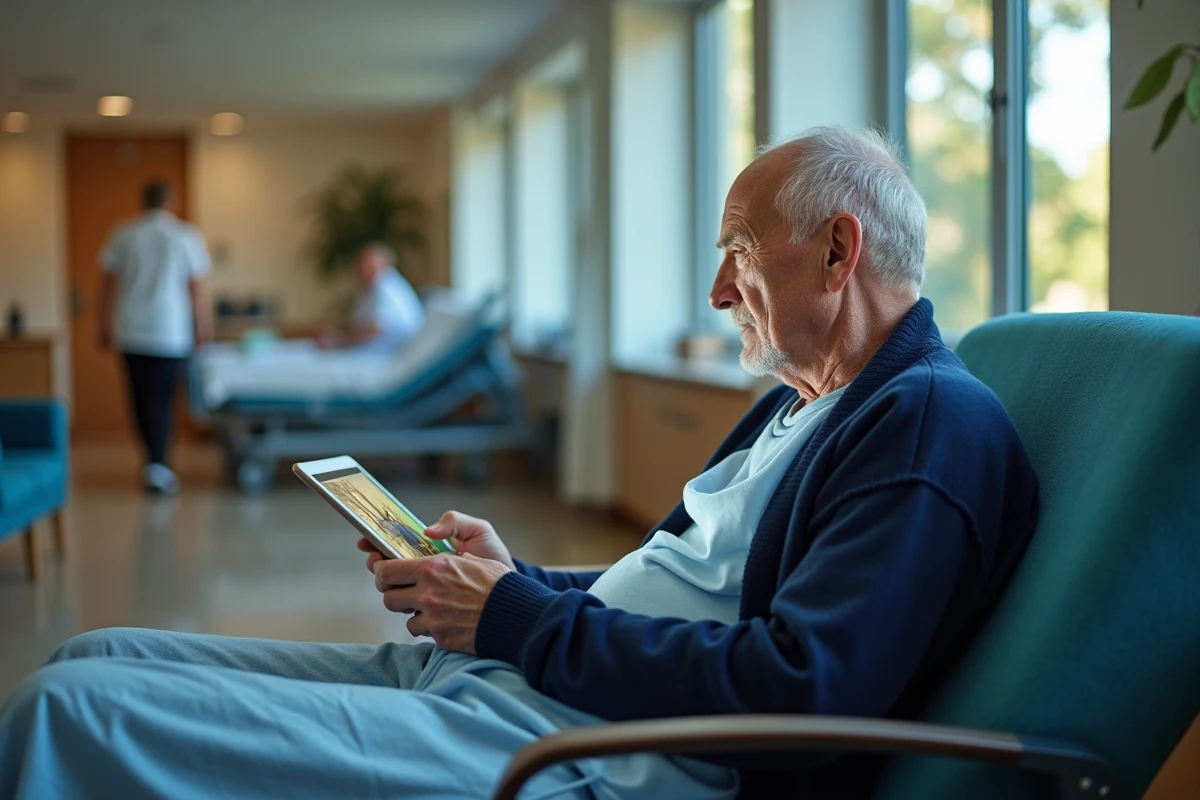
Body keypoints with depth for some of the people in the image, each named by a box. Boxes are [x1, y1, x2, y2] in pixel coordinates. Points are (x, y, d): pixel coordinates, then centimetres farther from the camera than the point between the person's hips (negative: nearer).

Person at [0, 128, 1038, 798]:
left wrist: (522, 618, -14)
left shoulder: (935, 425, -11)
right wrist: (518, 582, 5)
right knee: (97, 659, 9)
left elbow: (799, 694, -23)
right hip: (497, 673, 11)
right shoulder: (796, 406, 22)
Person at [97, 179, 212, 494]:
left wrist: (105, 325, 14)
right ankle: (157, 466, -10)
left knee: (141, 397, 12)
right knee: (162, 398, 1)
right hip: (172, 332, -2)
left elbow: (108, 283, 5)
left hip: (131, 332, 2)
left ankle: (155, 463, 24)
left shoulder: (122, 235, 3)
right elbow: (197, 287, -3)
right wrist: (203, 328, 6)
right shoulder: (187, 236, -2)